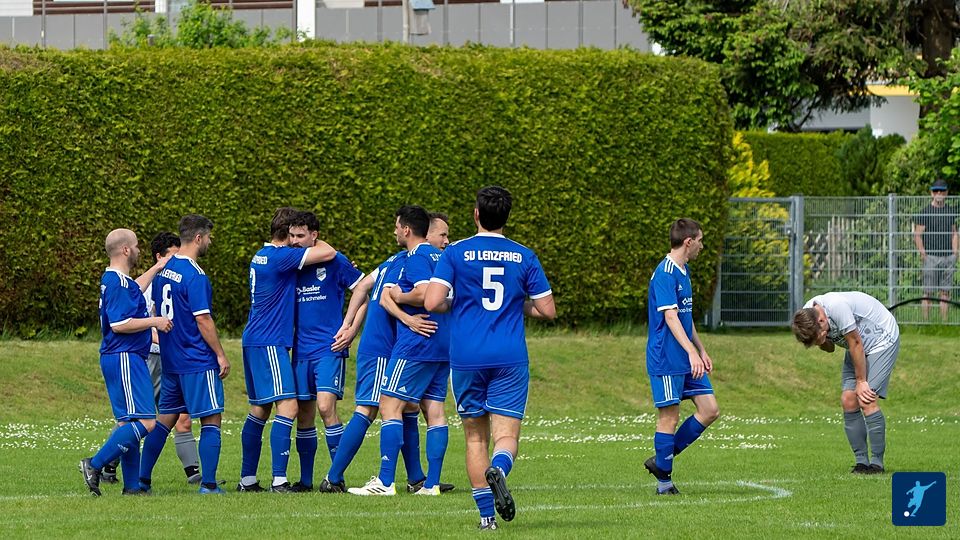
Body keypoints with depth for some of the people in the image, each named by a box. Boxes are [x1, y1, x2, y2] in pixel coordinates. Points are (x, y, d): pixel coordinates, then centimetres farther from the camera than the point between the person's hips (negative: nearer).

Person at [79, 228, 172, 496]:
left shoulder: (115, 280, 16)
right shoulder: (118, 283, -16)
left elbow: (134, 290, 40)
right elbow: (119, 323, -23)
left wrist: (156, 268, 46)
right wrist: (154, 321, -14)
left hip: (125, 360, 11)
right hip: (125, 359, -11)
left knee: (129, 422, 10)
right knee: (144, 422, -14)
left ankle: (132, 485, 10)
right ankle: (95, 465, -17)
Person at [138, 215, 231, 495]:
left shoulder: (164, 270, 9)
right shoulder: (195, 275, -16)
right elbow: (203, 319, -18)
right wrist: (221, 356, -11)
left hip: (170, 360, 8)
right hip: (199, 361, -8)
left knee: (165, 419, 14)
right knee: (211, 421, -3)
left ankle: (142, 480, 14)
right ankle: (208, 485, -7)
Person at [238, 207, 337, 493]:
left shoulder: (262, 256, 15)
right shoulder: (280, 257, -14)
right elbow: (328, 253, -17)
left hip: (254, 341, 10)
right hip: (269, 343, -10)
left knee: (259, 410, 14)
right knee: (287, 406, -14)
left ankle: (247, 480, 17)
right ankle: (279, 480, -21)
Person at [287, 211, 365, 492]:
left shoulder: (333, 261, -5)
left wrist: (351, 330, -10)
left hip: (329, 346, -5)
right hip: (301, 350, 5)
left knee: (325, 406, -17)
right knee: (304, 414, 6)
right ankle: (305, 480, 13)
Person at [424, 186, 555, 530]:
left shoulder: (456, 253, -1)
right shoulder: (524, 257, 4)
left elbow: (432, 302, -11)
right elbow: (547, 310, 6)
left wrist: (454, 305, 11)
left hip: (466, 359, 0)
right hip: (510, 359, 0)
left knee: (475, 436, 11)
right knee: (506, 434, -2)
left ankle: (487, 514, 6)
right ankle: (499, 470, -37)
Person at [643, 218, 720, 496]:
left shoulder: (684, 272, 16)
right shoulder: (665, 275, -16)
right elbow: (671, 317, -24)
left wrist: (701, 351, 25)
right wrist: (692, 352, -31)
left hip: (688, 360, 10)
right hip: (667, 360, -10)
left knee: (710, 410, 5)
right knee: (669, 418, -4)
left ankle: (661, 460, 14)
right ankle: (664, 481, 5)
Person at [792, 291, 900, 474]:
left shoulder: (837, 306, -36)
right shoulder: (805, 316, -11)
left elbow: (856, 344, -26)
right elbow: (829, 348, 2)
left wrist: (861, 382, -17)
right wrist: (823, 341, -22)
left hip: (883, 340, -8)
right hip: (857, 345, 8)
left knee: (866, 401, -18)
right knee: (848, 401, -5)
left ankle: (877, 462, -13)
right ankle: (861, 461, 1)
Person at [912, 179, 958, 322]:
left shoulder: (951, 212, 14)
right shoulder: (925, 212, 0)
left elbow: (954, 233, 18)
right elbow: (917, 235, -2)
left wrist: (955, 253, 8)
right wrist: (922, 252, -11)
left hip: (948, 256, 4)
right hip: (931, 256, -4)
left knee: (945, 292, 4)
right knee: (928, 292, -4)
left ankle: (944, 321, 7)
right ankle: (926, 321, -1)